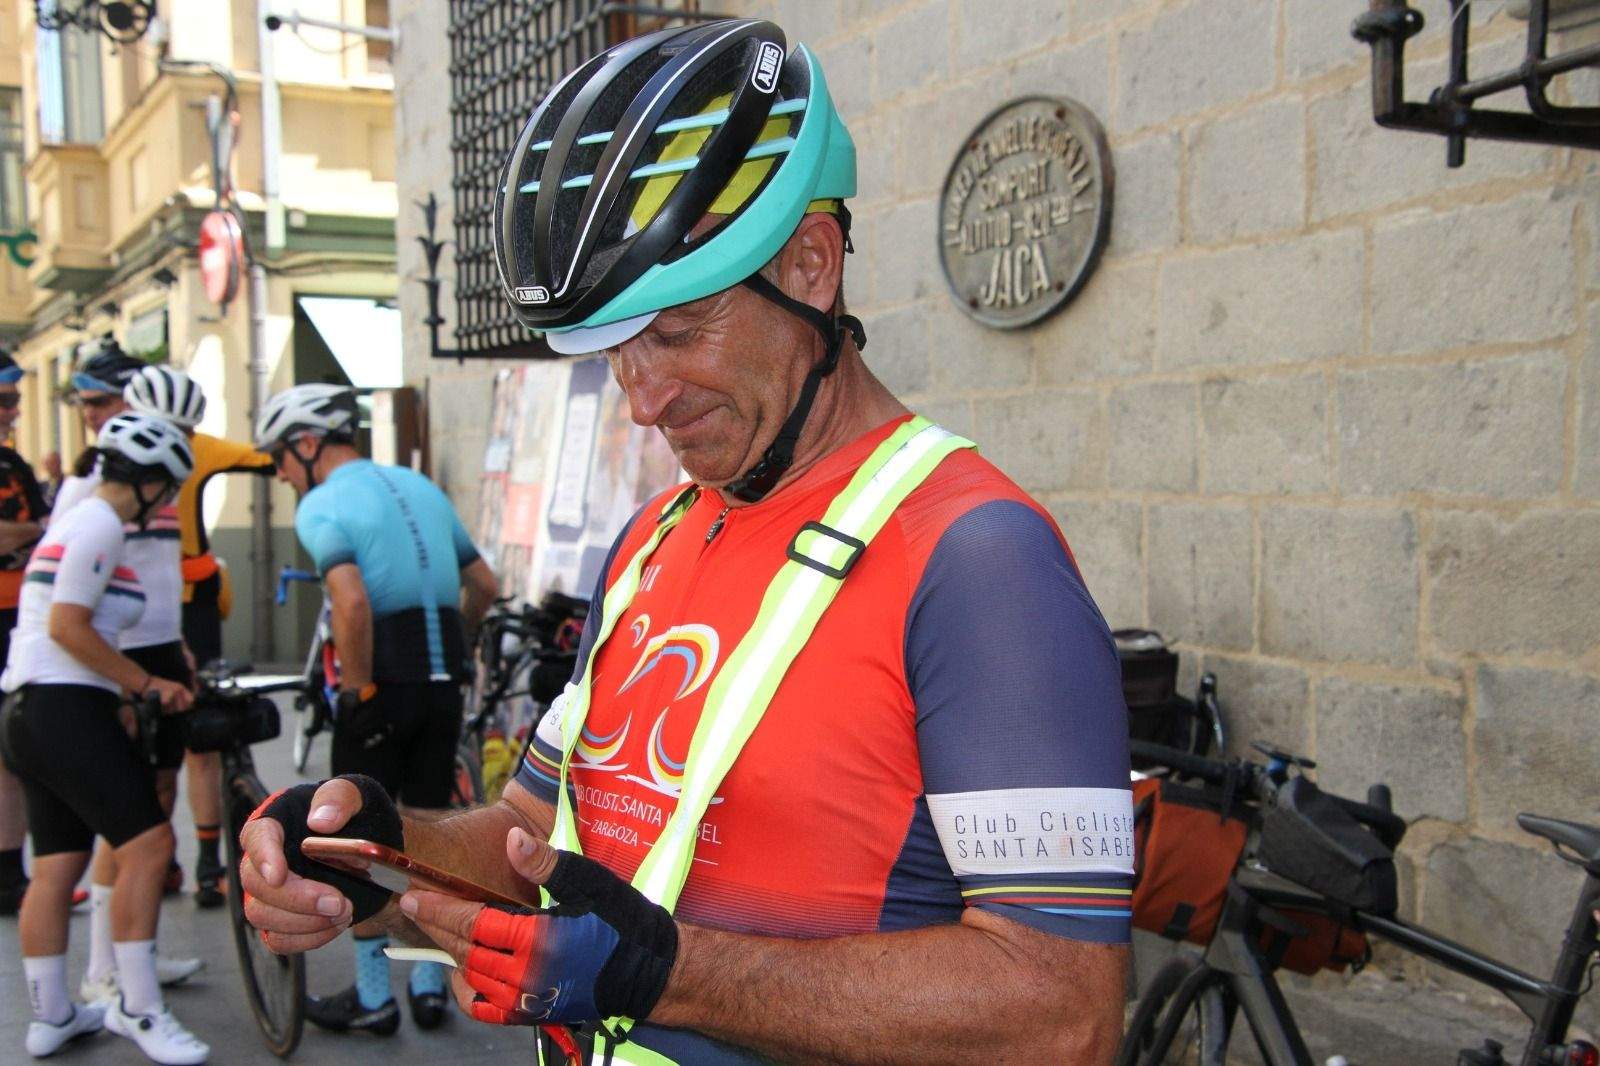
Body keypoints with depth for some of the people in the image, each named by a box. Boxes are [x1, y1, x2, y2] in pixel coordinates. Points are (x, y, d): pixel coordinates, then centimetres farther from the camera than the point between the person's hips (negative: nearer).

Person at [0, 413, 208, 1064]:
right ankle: (138, 1010, -6)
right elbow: (69, 627, -19)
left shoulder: (77, 520, 21)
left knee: (56, 867, 13)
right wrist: (146, 684, -12)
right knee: (148, 844, -11)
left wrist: (134, 689, 23)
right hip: (66, 710, -11)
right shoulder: (101, 524, -11)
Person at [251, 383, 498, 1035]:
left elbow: (352, 601, -25)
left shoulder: (320, 506, -7)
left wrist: (356, 689, -15)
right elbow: (483, 585, 16)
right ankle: (429, 984, 23)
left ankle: (372, 998, 16)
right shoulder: (419, 486, 14)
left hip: (382, 685, -6)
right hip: (444, 682, 6)